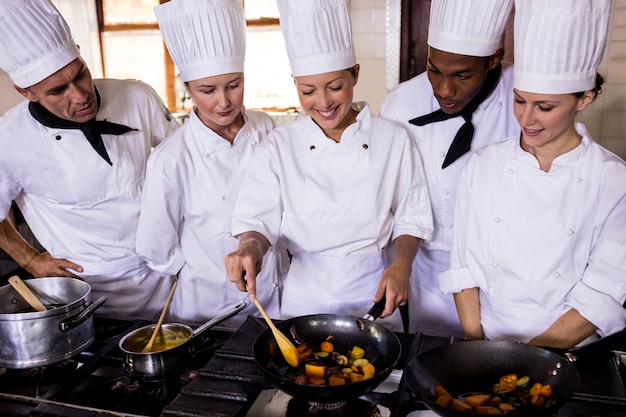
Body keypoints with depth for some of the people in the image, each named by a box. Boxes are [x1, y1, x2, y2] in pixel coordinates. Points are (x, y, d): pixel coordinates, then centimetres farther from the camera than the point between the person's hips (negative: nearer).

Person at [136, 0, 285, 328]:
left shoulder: (265, 130, -8)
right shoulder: (170, 160, -20)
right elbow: (157, 251, -9)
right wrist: (208, 271, 2)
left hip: (273, 299, 4)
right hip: (209, 309, -3)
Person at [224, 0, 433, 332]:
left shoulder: (393, 140, -8)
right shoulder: (280, 145, -8)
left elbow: (410, 218, 0)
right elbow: (258, 219, -8)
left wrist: (402, 264, -17)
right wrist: (250, 247, -29)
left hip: (371, 291, 0)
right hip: (304, 293, 1)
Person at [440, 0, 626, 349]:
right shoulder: (484, 166, -2)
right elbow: (465, 266, 0)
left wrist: (533, 354, -12)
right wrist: (476, 346, -7)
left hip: (565, 351, -1)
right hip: (488, 340, 1)